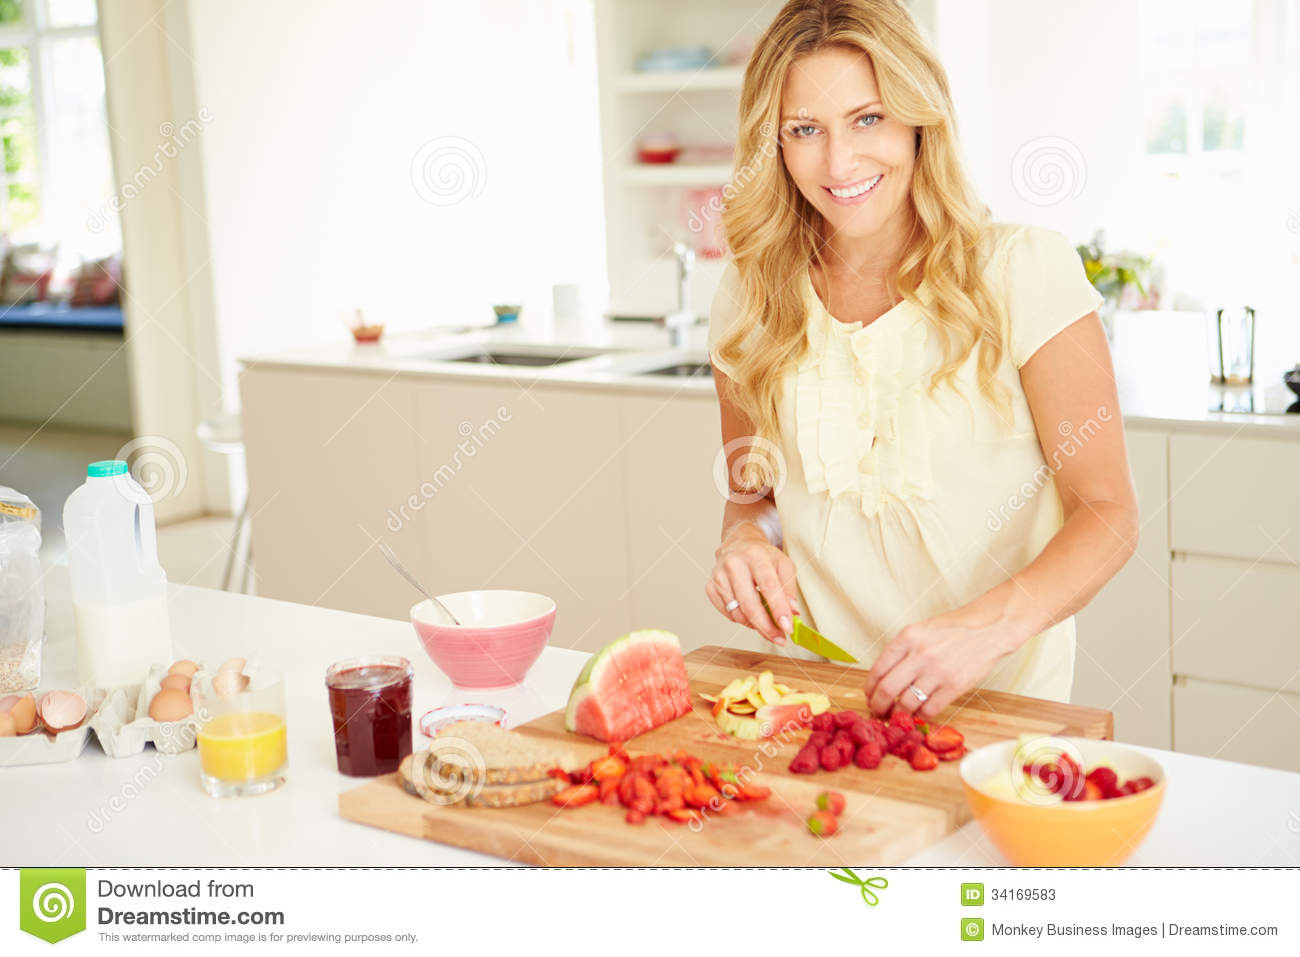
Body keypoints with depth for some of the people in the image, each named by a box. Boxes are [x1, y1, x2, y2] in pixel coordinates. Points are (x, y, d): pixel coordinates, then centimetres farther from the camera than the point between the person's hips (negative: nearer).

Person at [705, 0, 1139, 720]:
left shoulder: (1023, 271, -6)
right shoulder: (750, 295, 4)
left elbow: (1106, 512, -8)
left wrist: (989, 623, -26)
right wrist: (746, 538, -6)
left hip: (997, 698, -3)